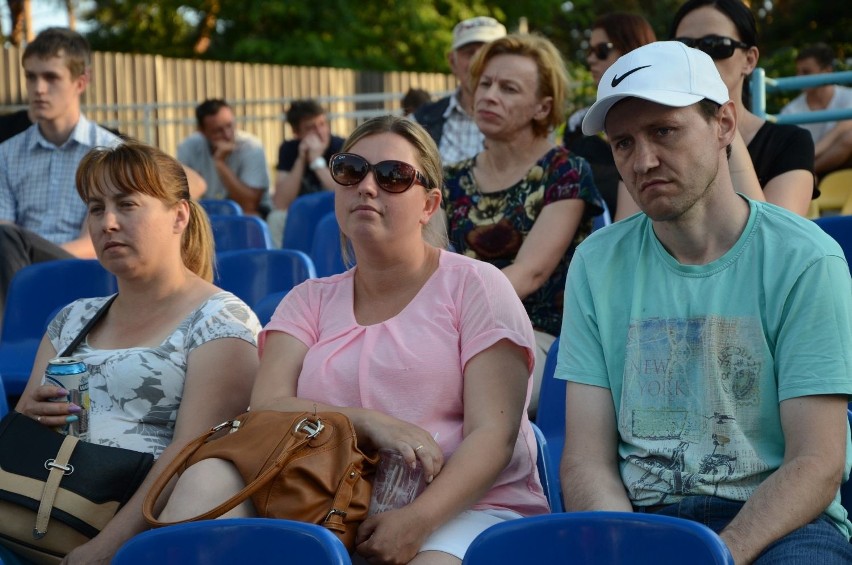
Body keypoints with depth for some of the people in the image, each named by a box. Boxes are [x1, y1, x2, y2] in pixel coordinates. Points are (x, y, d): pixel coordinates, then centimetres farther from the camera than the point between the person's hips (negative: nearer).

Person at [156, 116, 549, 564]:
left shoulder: (474, 286, 6)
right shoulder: (310, 301, 18)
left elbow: (493, 435, -5)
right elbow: (266, 408, 1)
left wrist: (417, 520, -21)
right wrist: (370, 423, -17)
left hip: (461, 507, -3)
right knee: (207, 478, -22)